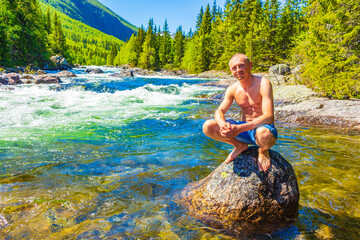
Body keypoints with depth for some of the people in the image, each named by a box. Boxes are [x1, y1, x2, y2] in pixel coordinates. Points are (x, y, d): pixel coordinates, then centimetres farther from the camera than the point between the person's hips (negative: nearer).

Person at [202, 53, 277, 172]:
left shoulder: (263, 83, -16)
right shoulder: (232, 89, 0)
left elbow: (268, 117, -26)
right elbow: (219, 111, -2)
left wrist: (239, 128, -37)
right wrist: (223, 124, -28)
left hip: (262, 127, -4)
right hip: (243, 129, 4)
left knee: (263, 134, -43)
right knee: (208, 126, -15)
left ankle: (263, 150, -3)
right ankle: (239, 146, 8)